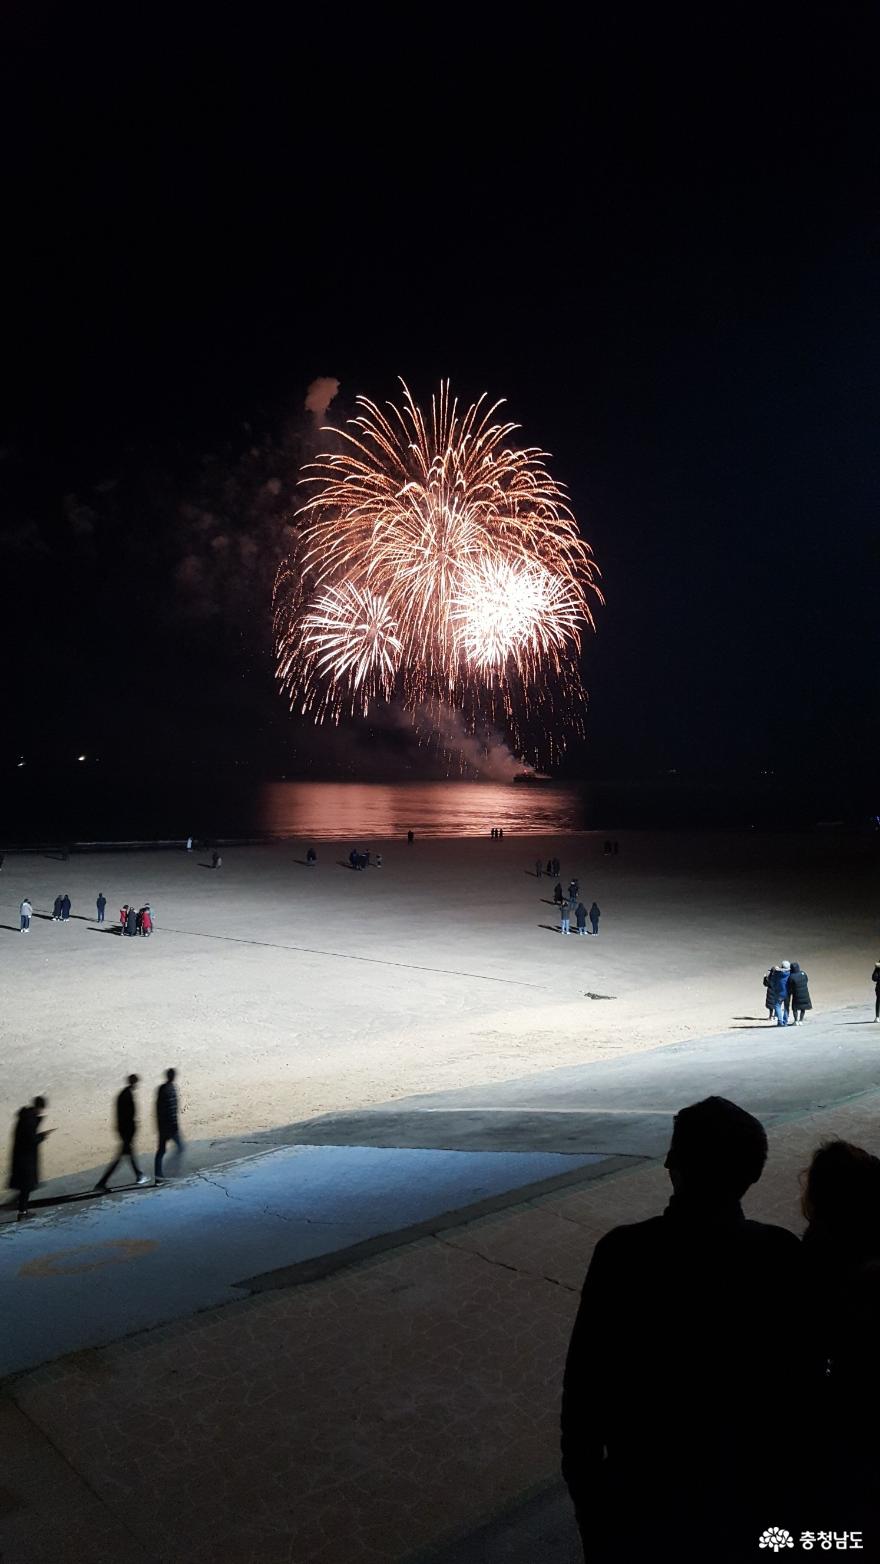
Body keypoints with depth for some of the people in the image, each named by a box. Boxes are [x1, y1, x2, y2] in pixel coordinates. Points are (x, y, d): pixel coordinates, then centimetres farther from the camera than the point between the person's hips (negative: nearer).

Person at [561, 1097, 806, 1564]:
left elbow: (586, 1377, -17)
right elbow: (800, 1375, -6)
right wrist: (784, 1467, 10)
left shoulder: (624, 1253, -25)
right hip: (752, 1484, 2)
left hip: (646, 1485, -2)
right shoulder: (783, 1256, -18)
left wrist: (581, 1469, -1)